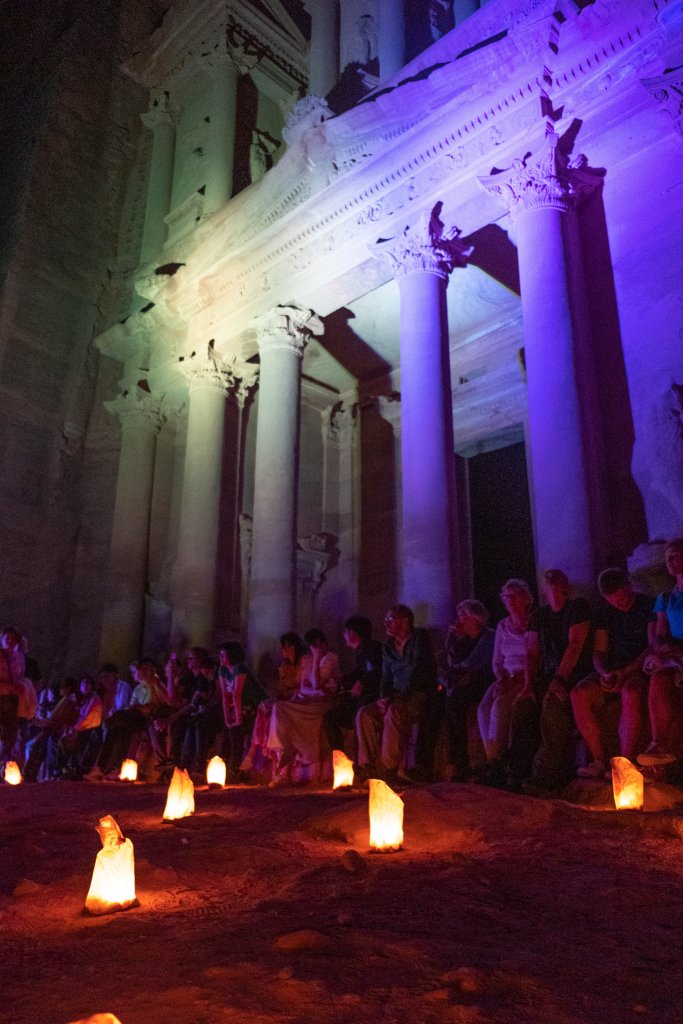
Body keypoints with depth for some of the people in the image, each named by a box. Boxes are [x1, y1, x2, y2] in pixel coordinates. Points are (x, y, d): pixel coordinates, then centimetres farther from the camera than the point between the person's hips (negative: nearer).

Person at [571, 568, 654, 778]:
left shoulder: (648, 605, 0)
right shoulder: (604, 612, 15)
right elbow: (599, 653, 12)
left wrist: (625, 672, -19)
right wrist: (605, 673, -10)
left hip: (640, 670, -5)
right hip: (613, 672, 5)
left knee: (630, 693, -39)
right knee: (579, 693, -23)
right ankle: (599, 761, -22)